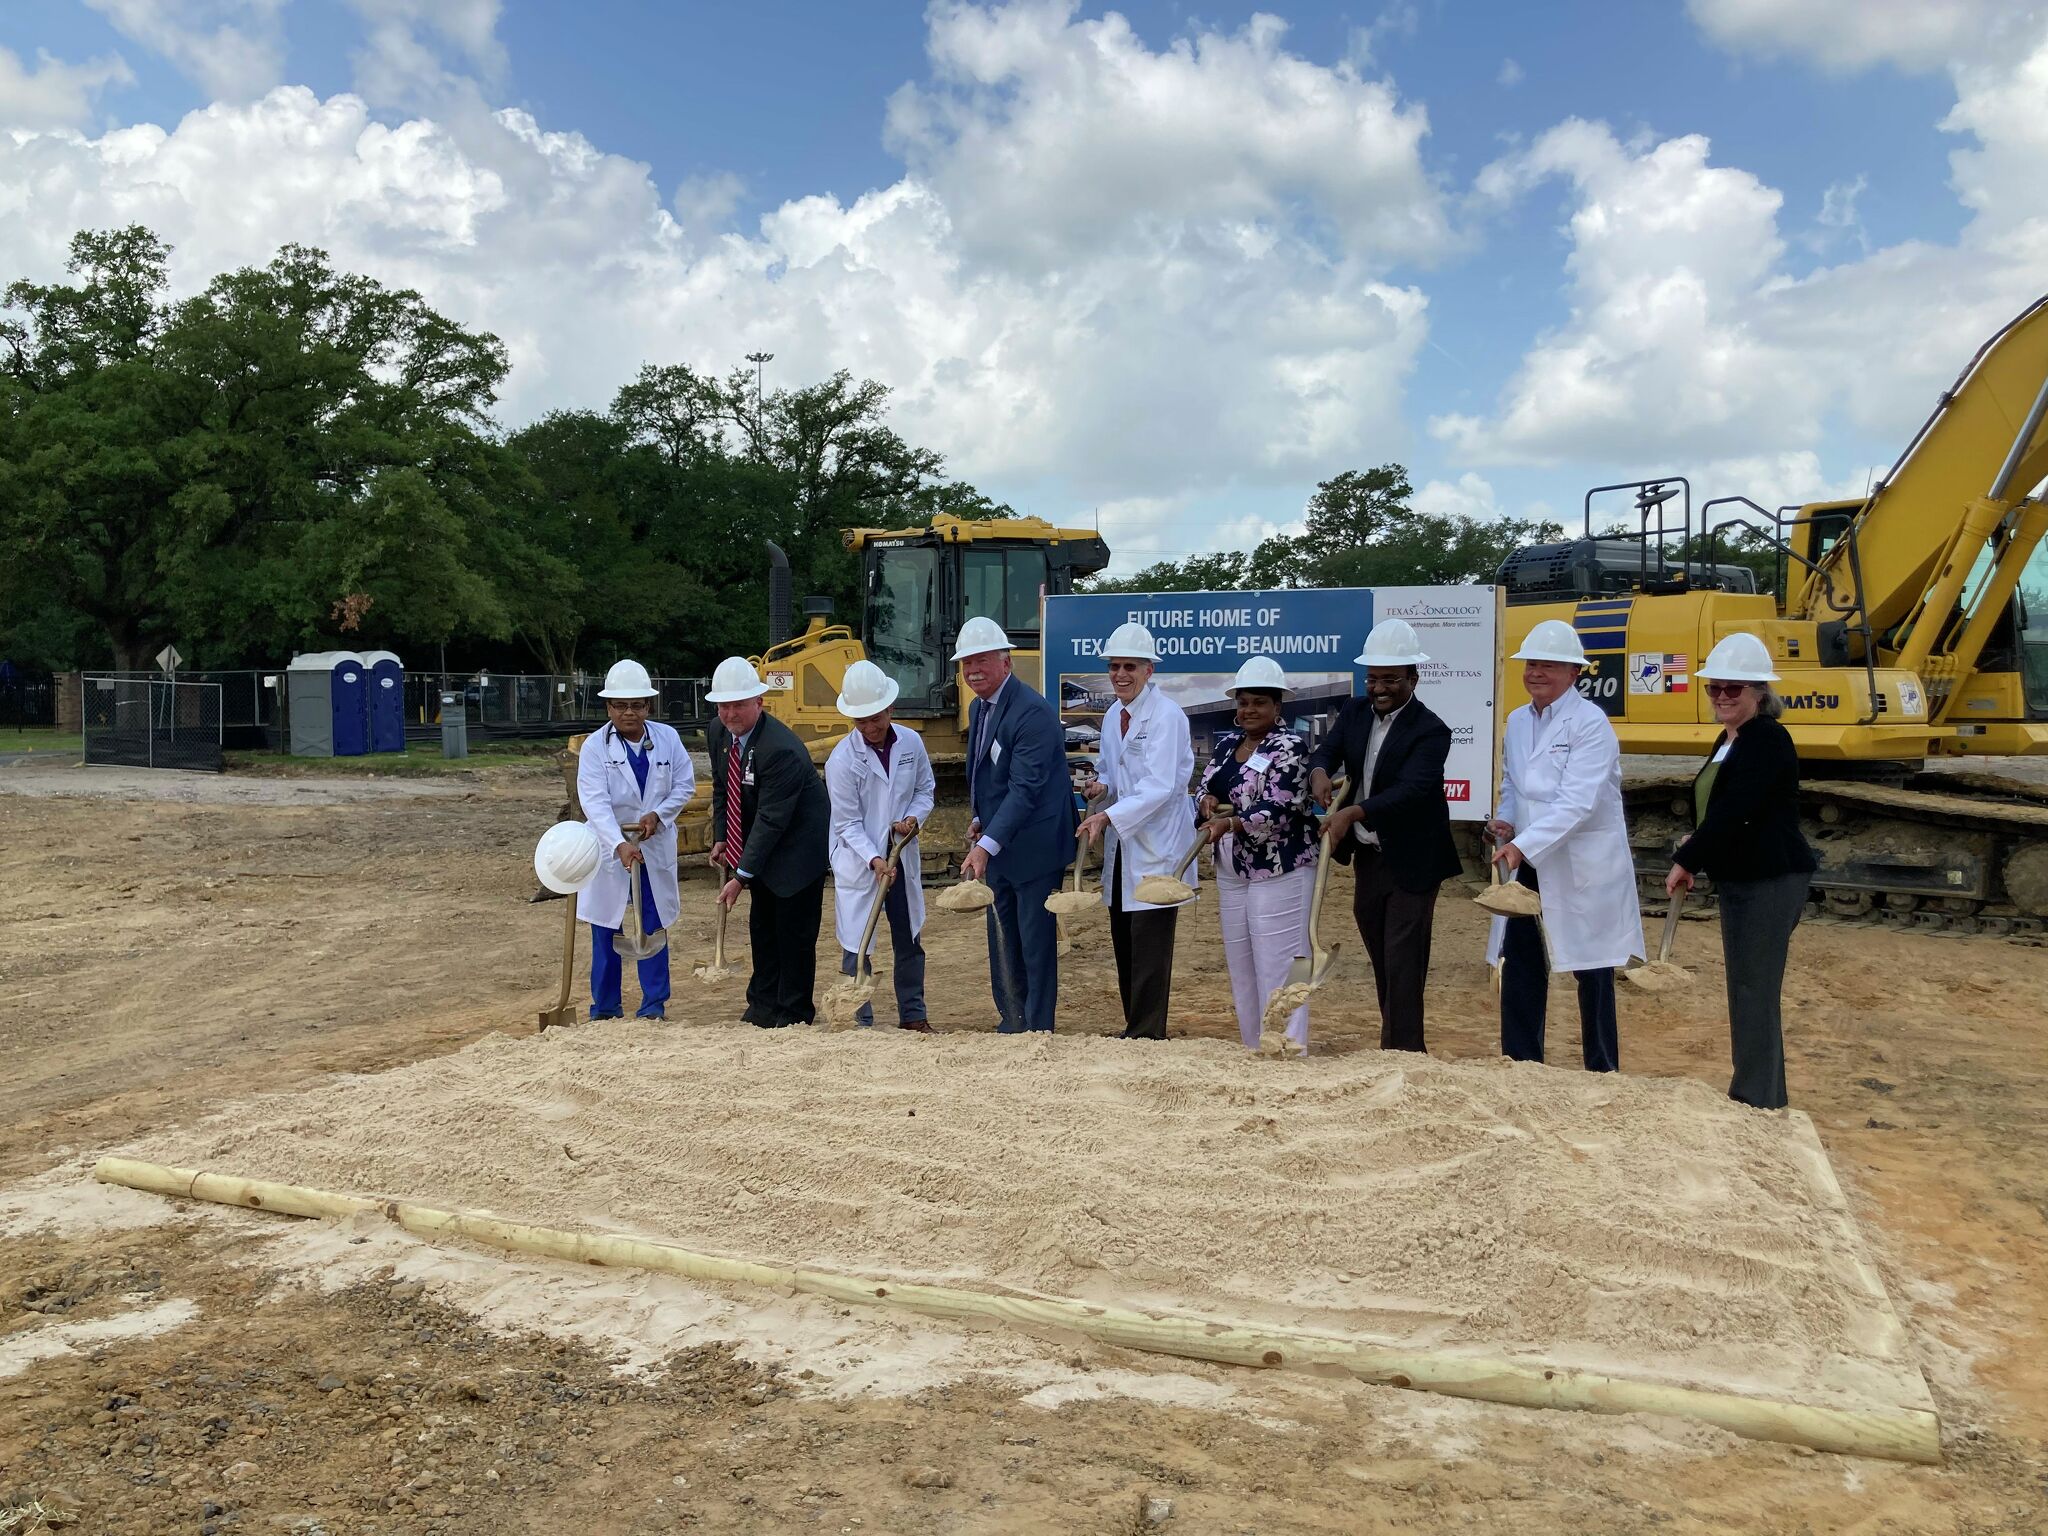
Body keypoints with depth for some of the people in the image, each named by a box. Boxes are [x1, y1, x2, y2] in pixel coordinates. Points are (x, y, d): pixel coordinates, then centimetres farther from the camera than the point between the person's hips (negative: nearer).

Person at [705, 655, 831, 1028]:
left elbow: (772, 819, -29)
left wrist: (742, 875, -27)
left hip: (798, 846, -8)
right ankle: (763, 1007, 24)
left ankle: (794, 1013, 10)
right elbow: (722, 788, 13)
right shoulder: (719, 733, -4)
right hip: (758, 843, 8)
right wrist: (721, 838, 4)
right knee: (761, 925, 14)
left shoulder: (780, 749, -30)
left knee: (794, 931, -2)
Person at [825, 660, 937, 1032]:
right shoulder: (841, 760, -17)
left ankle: (912, 1016, 27)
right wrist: (875, 861, -26)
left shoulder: (911, 743, -5)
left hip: (902, 858, 4)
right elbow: (848, 824, -14)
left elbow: (926, 789, 9)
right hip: (858, 863, -4)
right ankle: (860, 1023, 12)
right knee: (856, 946, 1)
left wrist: (913, 818, -11)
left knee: (909, 941, 14)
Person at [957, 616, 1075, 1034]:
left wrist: (986, 846, -33)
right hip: (996, 844, 9)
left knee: (1036, 939, 0)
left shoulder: (1033, 712, -22)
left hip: (1034, 844, -9)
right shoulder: (979, 707, 9)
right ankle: (1012, 1022, 29)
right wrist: (980, 819, 7)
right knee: (1002, 938, 17)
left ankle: (1038, 1028, 12)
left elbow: (1025, 788, -27)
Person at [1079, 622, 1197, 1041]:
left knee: (1149, 945, -6)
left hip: (1156, 848, -8)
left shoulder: (1167, 716, -13)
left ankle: (1146, 1034, 2)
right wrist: (1102, 785, 1)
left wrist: (1108, 816, -28)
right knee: (1123, 941, 12)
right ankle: (1136, 1028, 22)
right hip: (1121, 847, 8)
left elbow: (1160, 786, -21)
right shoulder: (1113, 716, 12)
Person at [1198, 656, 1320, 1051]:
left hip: (1279, 869, -8)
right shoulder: (1226, 743, 10)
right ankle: (1253, 1050, 24)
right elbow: (1205, 786, 16)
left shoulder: (1289, 747, -11)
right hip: (1231, 870, 8)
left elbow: (1279, 809, -21)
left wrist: (1231, 823, -35)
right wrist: (1206, 799, -8)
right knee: (1240, 962, 13)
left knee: (1277, 963, -7)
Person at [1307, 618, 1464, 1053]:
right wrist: (1319, 772, -30)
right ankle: (1394, 1047, 28)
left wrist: (1353, 813, -42)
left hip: (1410, 863, -7)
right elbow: (1326, 752, -5)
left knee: (1403, 965, -6)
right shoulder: (1354, 713, 4)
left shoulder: (1430, 730, -17)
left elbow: (1411, 789, -29)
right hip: (1367, 857, 7)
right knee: (1382, 963, 16)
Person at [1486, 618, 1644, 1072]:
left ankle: (1602, 1074, 19)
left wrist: (1523, 845, -30)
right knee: (1519, 970, 7)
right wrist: (1504, 820, 1)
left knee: (1592, 974, 6)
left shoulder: (1590, 724, -13)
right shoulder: (1518, 722, 9)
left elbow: (1577, 803, -22)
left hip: (1583, 871, -6)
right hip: (1529, 868, 6)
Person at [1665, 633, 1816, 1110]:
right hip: (1739, 879, 10)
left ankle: (1756, 1103, 1)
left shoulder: (1768, 740, -15)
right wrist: (1694, 854, 9)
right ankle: (1765, 1098, 25)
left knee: (1755, 994, -6)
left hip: (1770, 881, -10)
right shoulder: (1730, 740, 15)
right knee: (1747, 992, 15)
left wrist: (1687, 860, -16)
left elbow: (1734, 809, -23)